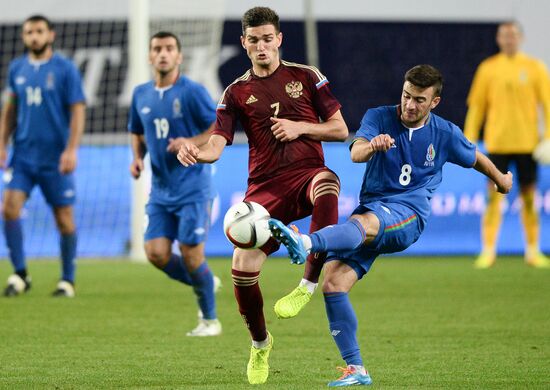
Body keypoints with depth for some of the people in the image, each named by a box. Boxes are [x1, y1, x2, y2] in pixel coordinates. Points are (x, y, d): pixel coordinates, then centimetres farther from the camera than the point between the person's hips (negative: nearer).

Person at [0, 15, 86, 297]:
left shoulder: (65, 69, -5)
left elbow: (78, 111, -7)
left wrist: (71, 150, -15)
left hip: (55, 158, -3)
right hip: (23, 155, 3)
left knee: (64, 218, 3)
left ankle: (67, 281, 15)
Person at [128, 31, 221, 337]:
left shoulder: (192, 92, -10)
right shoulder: (141, 94, 8)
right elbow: (137, 133, 23)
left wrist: (191, 143, -22)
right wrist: (137, 158, 4)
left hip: (192, 188, -5)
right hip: (161, 189, 5)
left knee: (191, 255, -6)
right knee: (156, 253, -5)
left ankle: (209, 319, 14)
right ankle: (203, 284, 23)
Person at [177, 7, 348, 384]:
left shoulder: (306, 77, 8)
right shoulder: (237, 92, 10)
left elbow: (340, 129, 8)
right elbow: (217, 144, -1)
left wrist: (300, 128, -8)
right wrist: (197, 153, -25)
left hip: (306, 172, -2)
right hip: (265, 185, 2)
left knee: (327, 187, -41)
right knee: (243, 267, -11)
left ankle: (309, 283, -31)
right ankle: (260, 343, 18)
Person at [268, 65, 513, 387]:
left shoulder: (446, 134, 5)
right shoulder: (379, 118, 2)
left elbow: (475, 158, 27)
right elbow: (355, 153, -18)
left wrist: (500, 179, 43)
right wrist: (370, 147, -42)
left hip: (408, 216, -3)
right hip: (371, 209, 3)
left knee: (363, 222, -39)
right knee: (333, 285, -15)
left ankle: (307, 244, -70)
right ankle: (356, 370, -7)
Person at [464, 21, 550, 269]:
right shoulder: (488, 69, 5)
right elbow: (476, 106, 7)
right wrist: (469, 138, 2)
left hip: (526, 143, 0)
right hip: (497, 143, 0)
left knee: (529, 196, 4)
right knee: (494, 196, -4)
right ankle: (488, 250, 0)